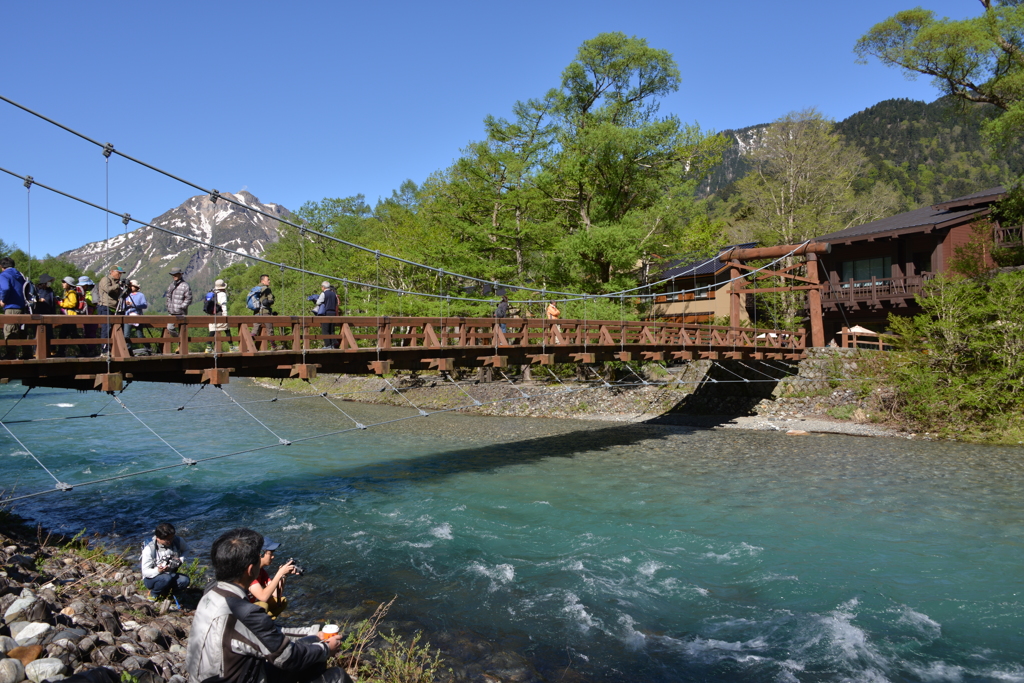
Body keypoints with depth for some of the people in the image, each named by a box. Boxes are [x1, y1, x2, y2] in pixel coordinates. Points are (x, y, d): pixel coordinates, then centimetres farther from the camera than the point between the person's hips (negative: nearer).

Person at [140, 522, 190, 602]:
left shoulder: (176, 540, -12)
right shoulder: (149, 549, -21)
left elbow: (186, 550, 9)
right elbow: (145, 572, -18)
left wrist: (180, 559, -14)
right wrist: (158, 570, -39)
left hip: (171, 575, 4)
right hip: (152, 578, -3)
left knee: (184, 580, -28)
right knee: (166, 578, -37)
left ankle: (165, 592, 3)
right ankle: (153, 594, -3)